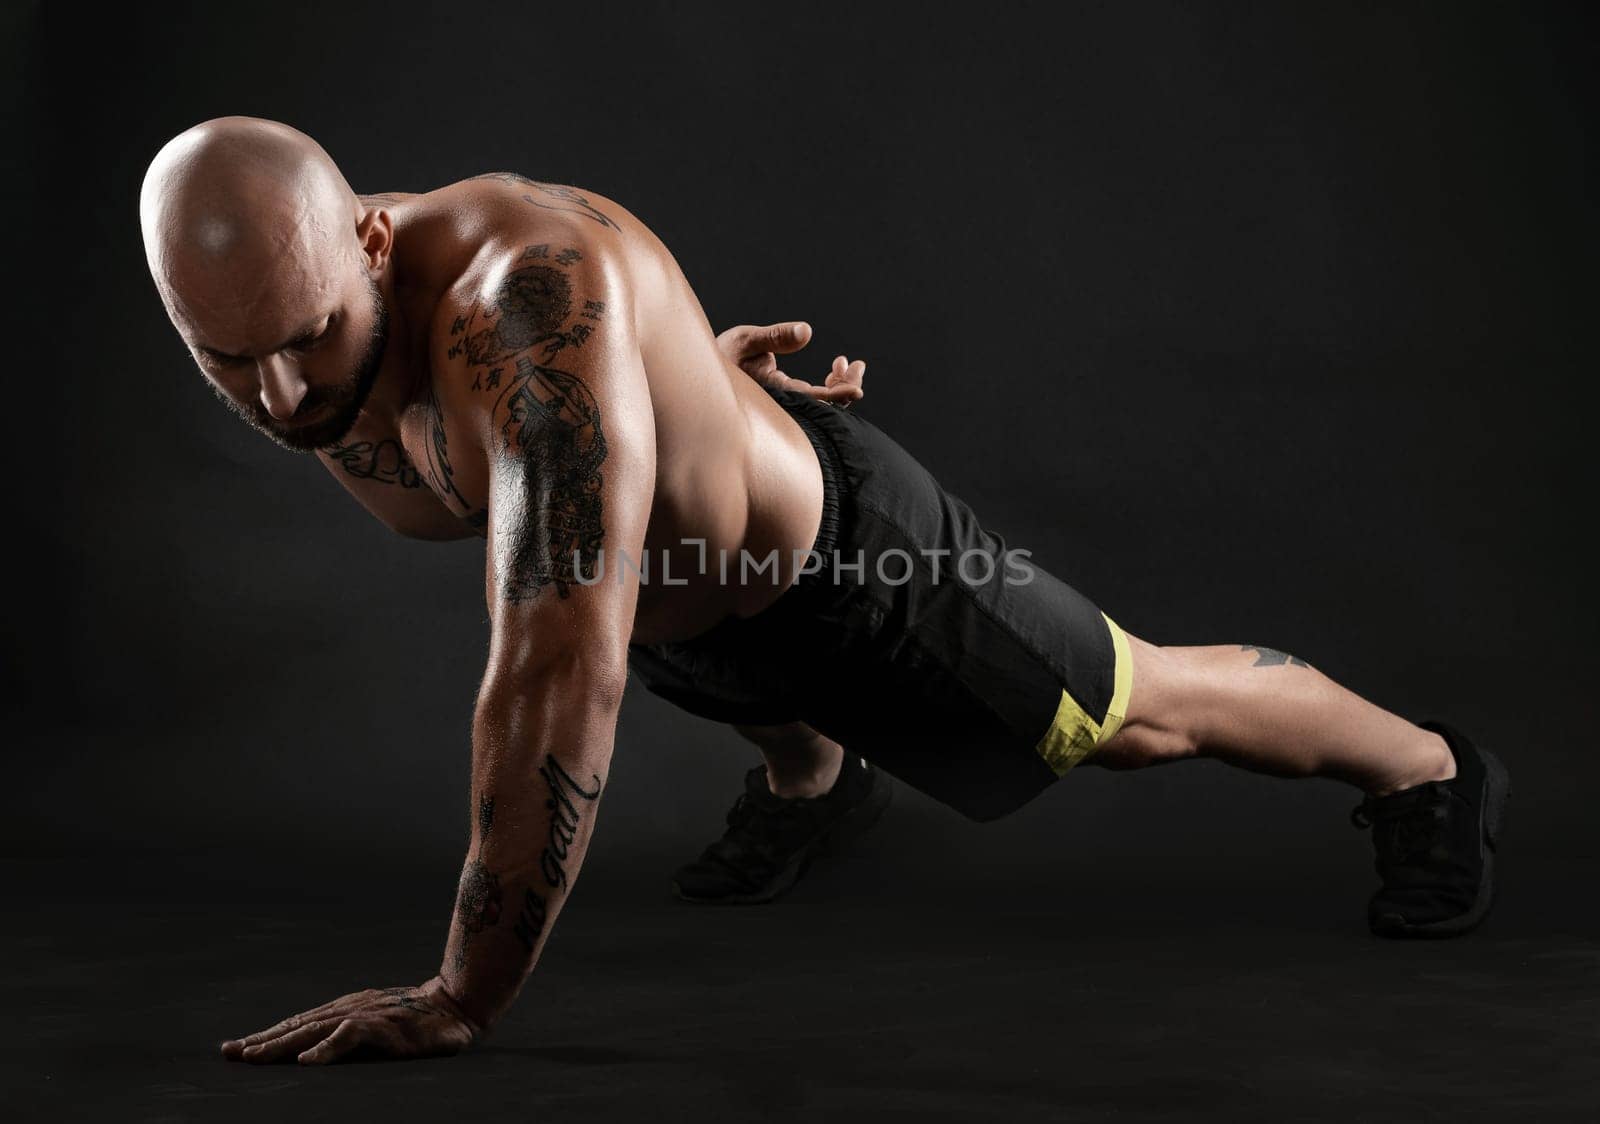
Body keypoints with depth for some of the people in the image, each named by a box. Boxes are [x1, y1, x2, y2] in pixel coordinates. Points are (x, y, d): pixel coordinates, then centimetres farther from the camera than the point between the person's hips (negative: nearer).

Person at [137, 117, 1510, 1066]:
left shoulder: (530, 291, -47)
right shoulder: (282, 321, -19)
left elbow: (564, 666, -51)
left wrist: (463, 998, -46)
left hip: (838, 558, -7)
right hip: (677, 608, 7)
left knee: (1144, 713, 15)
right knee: (785, 719, 41)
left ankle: (1428, 768, 42)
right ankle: (812, 777, 79)